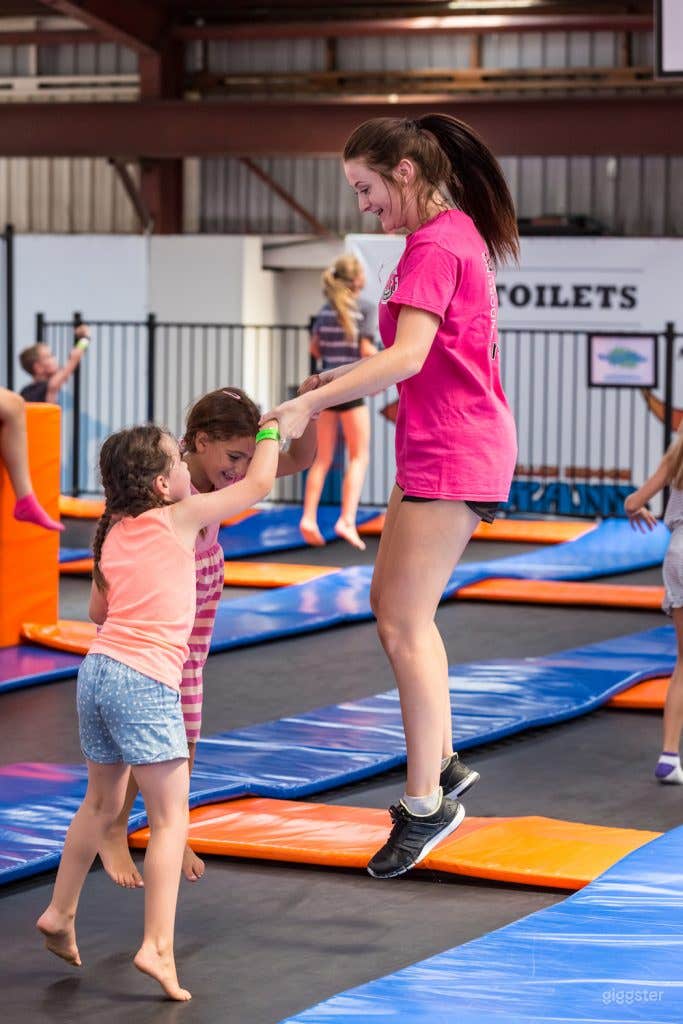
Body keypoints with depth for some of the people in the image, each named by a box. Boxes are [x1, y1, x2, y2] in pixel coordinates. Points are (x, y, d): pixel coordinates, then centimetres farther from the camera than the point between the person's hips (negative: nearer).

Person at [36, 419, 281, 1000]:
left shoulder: (112, 535, 15)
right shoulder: (181, 517, -3)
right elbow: (259, 483, 4)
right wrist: (271, 430, 20)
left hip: (98, 668, 7)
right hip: (147, 680, -7)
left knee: (102, 803, 26)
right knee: (170, 820, -4)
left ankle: (60, 913, 35)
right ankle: (158, 946, -13)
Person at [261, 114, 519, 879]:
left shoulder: (434, 246, -17)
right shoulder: (457, 230, 15)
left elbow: (409, 357, -27)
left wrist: (310, 402, -26)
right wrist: (348, 380, 12)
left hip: (451, 452, -11)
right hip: (438, 447, 11)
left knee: (405, 623, -8)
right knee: (392, 603, 15)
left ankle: (425, 804, -4)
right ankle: (444, 765, 21)